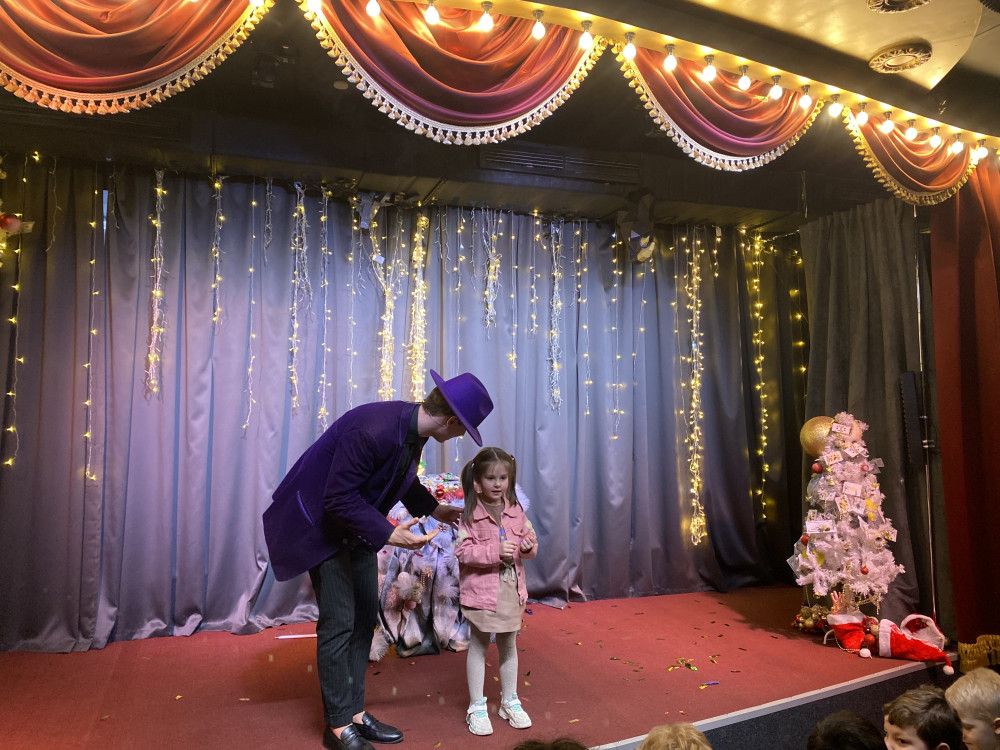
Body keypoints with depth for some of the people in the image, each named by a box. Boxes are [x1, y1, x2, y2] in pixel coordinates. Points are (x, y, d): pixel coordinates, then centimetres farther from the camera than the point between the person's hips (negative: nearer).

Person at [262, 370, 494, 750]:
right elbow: (338, 499, -30)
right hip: (322, 523, -9)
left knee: (365, 616, 12)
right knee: (339, 622, -4)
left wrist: (433, 508, 3)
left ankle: (354, 712, 26)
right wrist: (388, 534, -33)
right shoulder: (372, 430, -35)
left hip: (357, 524, 9)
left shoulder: (413, 426, -8)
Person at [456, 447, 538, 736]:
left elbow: (529, 539, 7)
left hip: (511, 589, 4)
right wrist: (495, 551, -28)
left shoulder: (516, 511, 1)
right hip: (481, 589, -4)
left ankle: (510, 701, 35)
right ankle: (476, 707, 23)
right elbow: (463, 552, -18)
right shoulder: (470, 515, -13)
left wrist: (528, 546, -16)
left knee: (509, 646, 18)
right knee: (478, 647, 10)